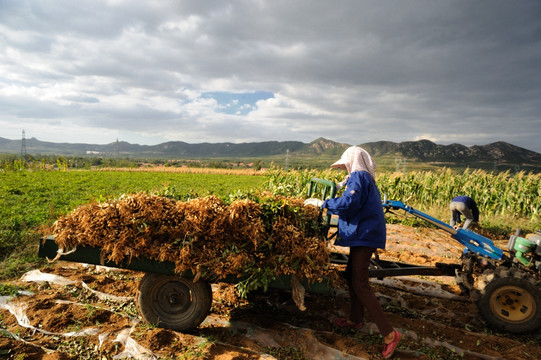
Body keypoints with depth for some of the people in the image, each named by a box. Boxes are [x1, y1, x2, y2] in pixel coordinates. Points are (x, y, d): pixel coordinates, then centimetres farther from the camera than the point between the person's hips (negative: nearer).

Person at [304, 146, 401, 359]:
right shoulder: (365, 179, 17)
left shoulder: (359, 176, -14)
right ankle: (355, 320, 32)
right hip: (364, 234, 11)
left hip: (364, 235, -11)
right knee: (352, 275, 19)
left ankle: (389, 334, -2)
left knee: (360, 285, -7)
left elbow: (349, 203, -26)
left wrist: (322, 203, -17)